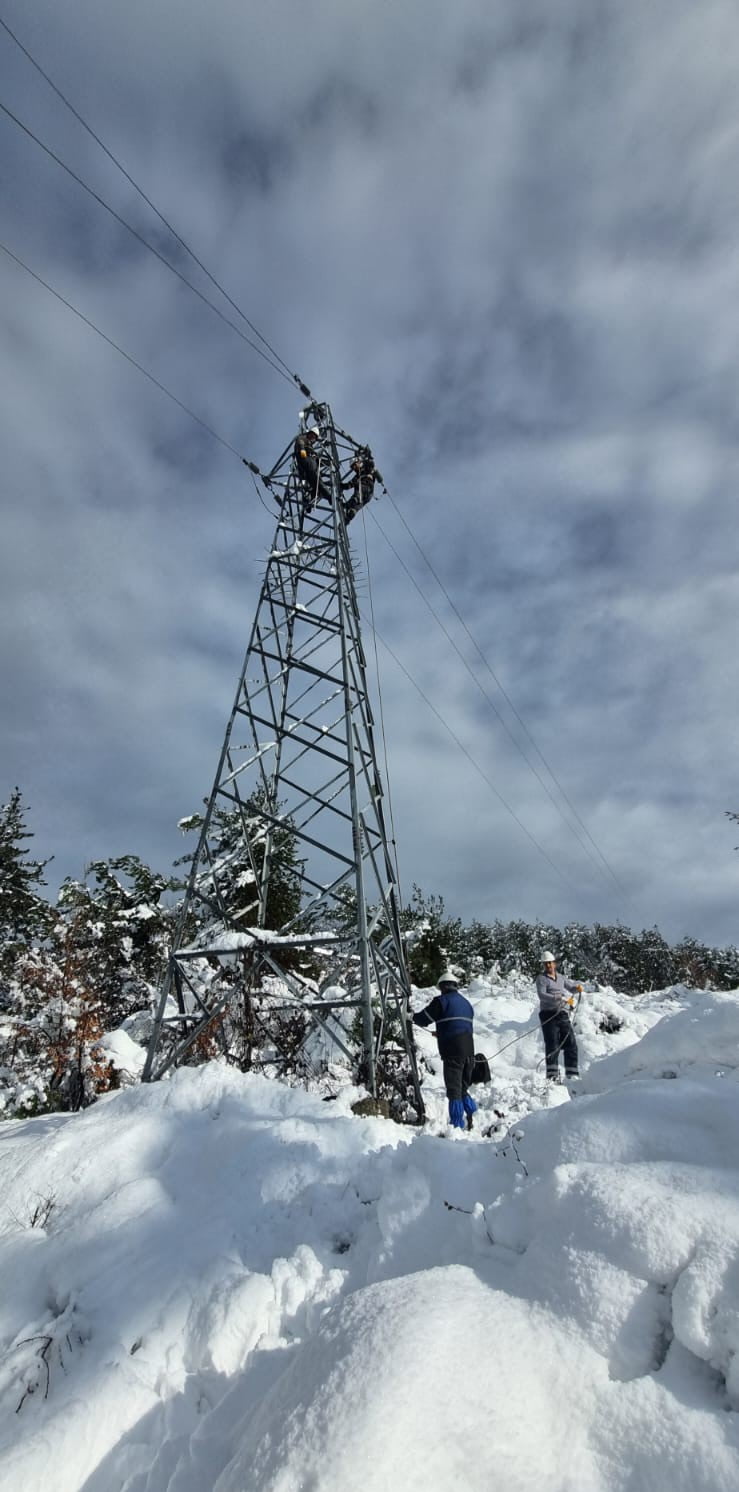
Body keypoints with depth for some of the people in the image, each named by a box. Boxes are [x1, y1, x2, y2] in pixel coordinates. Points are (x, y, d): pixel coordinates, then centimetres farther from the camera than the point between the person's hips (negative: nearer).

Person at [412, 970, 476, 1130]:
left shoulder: (441, 1001, -5)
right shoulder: (466, 1003, 17)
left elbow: (424, 1019, -3)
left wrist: (412, 1016, 18)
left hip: (453, 1052, -7)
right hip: (469, 1051, 7)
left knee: (454, 1090, -1)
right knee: (463, 1088, 20)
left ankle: (457, 1125, -2)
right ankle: (472, 1117, 13)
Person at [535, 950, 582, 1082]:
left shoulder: (560, 977, 16)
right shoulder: (541, 978, -3)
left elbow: (571, 987, 25)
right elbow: (542, 995, -17)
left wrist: (578, 988, -1)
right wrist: (560, 999, -28)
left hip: (563, 1014, 6)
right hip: (549, 1014, -6)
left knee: (571, 1044, 5)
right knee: (553, 1046, -7)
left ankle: (572, 1074, 14)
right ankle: (552, 1076, -4)